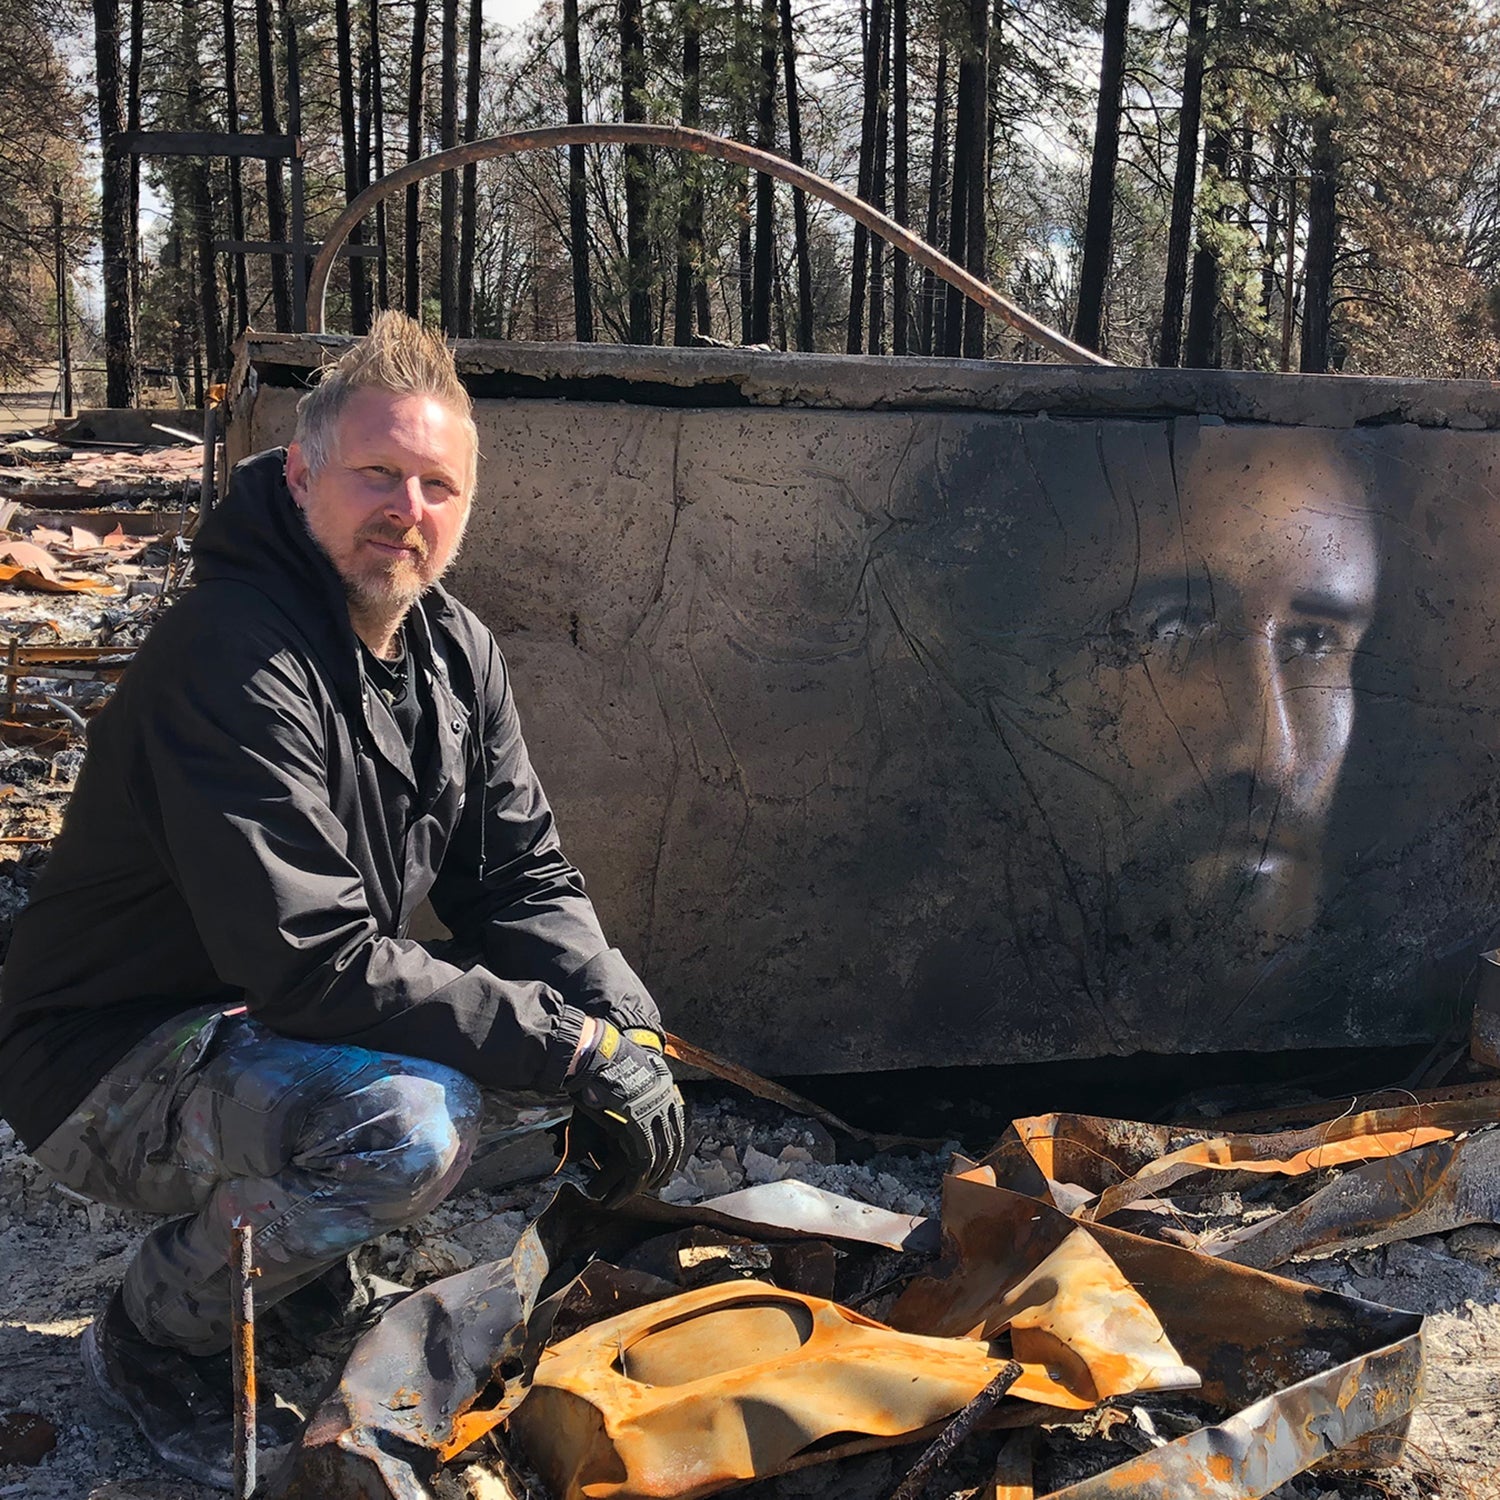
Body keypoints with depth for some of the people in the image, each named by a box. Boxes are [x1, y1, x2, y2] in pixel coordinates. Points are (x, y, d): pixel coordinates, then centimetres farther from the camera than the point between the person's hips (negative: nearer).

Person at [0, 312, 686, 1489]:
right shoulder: (229, 658, -27)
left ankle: (301, 1235, 13)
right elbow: (315, 966, -32)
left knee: (593, 1007, -4)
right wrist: (573, 1046, -29)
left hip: (282, 1036, 8)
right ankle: (153, 1342, -4)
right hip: (112, 1071, -8)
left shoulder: (457, 653, 0)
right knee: (411, 1119, -33)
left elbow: (525, 882, 2)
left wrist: (625, 1029, -16)